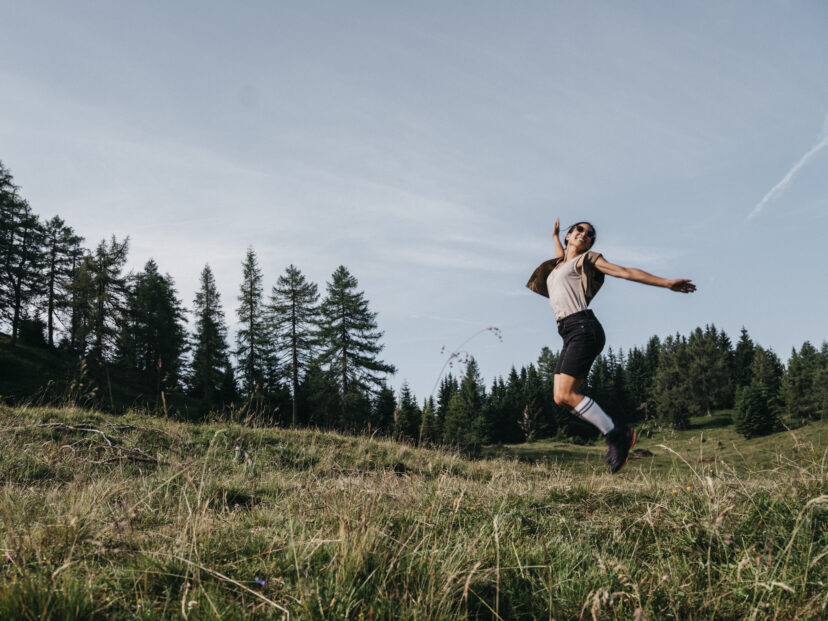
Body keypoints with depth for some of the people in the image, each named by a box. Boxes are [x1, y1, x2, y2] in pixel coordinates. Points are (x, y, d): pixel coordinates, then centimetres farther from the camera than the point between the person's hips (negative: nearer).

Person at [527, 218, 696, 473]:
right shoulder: (557, 265, 28)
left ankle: (616, 434, -12)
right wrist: (555, 236, 62)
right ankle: (617, 435, -2)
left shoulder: (586, 259, 8)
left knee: (565, 395, -19)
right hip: (570, 334, 8)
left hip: (583, 328, -8)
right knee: (561, 397, -5)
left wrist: (666, 283, -4)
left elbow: (627, 272, 2)